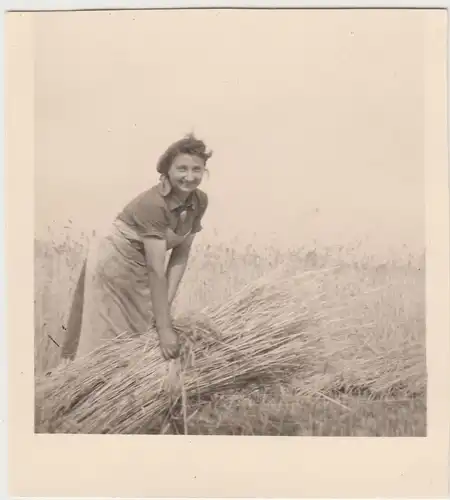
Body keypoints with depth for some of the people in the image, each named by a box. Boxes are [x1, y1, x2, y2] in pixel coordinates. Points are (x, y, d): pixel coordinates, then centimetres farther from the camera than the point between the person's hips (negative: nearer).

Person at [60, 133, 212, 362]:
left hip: (141, 273, 7)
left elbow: (181, 255, -6)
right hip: (111, 267, -7)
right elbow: (156, 270, -32)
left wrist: (166, 305, -12)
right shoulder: (152, 203, -30)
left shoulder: (199, 201, -9)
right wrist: (164, 328, -32)